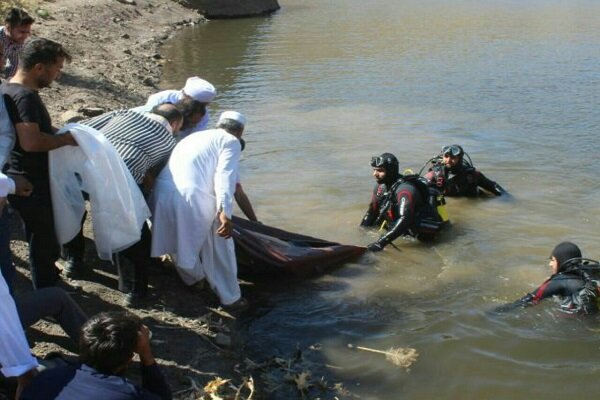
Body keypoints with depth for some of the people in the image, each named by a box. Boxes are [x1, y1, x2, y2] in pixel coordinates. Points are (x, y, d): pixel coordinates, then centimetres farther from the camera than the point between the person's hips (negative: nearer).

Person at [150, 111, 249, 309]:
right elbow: (225, 176, -8)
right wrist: (225, 212, -18)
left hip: (163, 193, 7)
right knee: (219, 249, 13)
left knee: (184, 242, 31)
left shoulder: (194, 137, 33)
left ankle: (194, 278, 49)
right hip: (193, 196, -7)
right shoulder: (231, 141, 10)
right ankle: (230, 297, 23)